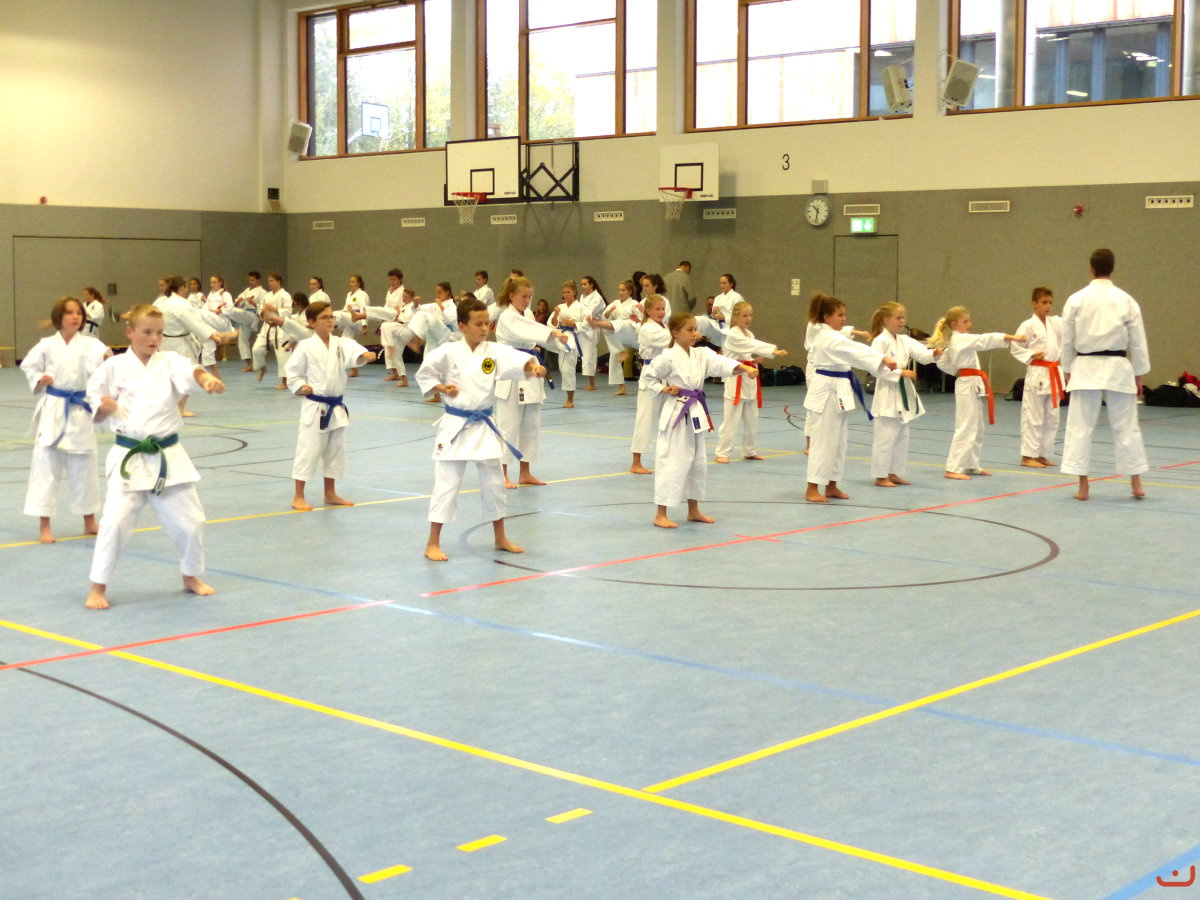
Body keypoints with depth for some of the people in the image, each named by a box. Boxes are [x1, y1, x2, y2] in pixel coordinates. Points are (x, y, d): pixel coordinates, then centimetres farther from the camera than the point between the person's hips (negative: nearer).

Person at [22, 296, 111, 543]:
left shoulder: (89, 344, -6)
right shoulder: (47, 345, -2)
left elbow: (99, 362, -26)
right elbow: (28, 365, 12)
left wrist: (107, 359, -49)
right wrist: (39, 380, -7)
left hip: (79, 411, 0)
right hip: (52, 411, 0)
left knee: (84, 467, 11)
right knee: (46, 466, 1)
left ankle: (89, 522, 27)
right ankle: (44, 526, 8)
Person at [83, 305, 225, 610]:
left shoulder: (169, 362, 0)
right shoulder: (114, 367, -1)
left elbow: (191, 371, -23)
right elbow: (96, 415, 7)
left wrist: (208, 379, -45)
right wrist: (103, 407, -17)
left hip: (168, 456, 2)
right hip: (129, 457, -2)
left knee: (190, 520, 8)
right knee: (116, 521, -11)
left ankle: (191, 576, 33)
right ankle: (98, 588, 5)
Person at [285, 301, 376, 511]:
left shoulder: (341, 343, 2)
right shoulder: (306, 347, -8)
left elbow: (352, 352, -20)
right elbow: (292, 372, -1)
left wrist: (364, 355, -41)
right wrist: (300, 387, -18)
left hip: (336, 408, 5)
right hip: (315, 408, -5)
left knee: (335, 450, 15)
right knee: (308, 451, -3)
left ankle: (330, 494, 29)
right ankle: (298, 497, 6)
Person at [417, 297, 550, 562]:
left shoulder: (495, 351, -3)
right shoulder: (448, 352, -8)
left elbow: (518, 360, -19)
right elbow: (424, 373, 3)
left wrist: (534, 366, -40)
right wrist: (442, 389, -12)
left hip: (484, 427, 4)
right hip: (455, 426, -4)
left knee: (494, 484, 13)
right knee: (447, 485, -2)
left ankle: (500, 538, 29)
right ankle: (433, 543, 7)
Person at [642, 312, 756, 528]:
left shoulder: (701, 354, 5)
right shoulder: (669, 357, -12)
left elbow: (721, 363, -9)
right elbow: (648, 374, -3)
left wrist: (745, 368, -24)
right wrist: (663, 390, -14)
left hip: (696, 414, 8)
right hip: (676, 414, -8)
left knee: (697, 463, 15)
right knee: (673, 463, -8)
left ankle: (693, 511, 28)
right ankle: (660, 515, -2)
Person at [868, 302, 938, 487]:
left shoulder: (905, 340, 10)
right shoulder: (880, 341, -12)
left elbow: (922, 354, -1)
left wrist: (934, 353, -22)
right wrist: (901, 372, -22)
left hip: (904, 394, 8)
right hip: (887, 395, -8)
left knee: (901, 437, 13)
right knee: (885, 437, -5)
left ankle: (893, 473, 23)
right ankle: (880, 477, 3)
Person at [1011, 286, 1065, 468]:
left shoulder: (1056, 323, 9)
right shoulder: (1028, 325, -7)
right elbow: (1015, 348, -5)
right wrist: (1031, 355, -17)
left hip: (1054, 374, 7)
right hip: (1037, 374, -7)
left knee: (1052, 418, 11)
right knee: (1033, 417, -3)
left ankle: (1042, 455, 20)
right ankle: (1027, 456, 3)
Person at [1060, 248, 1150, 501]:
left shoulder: (1076, 300, -3)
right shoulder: (1126, 301, -2)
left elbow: (1067, 340, 2)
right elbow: (1138, 342, 2)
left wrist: (1069, 371, 15)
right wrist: (1138, 375, 12)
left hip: (1085, 368, -1)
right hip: (1117, 368, 1)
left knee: (1080, 426, 4)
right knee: (1125, 426, 9)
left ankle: (1083, 486, 3)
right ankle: (1136, 484, 13)